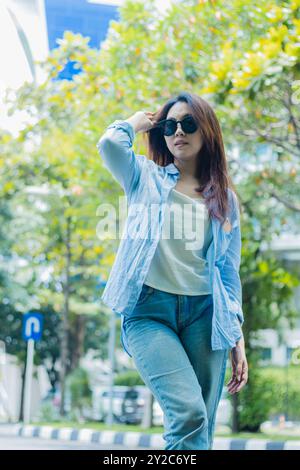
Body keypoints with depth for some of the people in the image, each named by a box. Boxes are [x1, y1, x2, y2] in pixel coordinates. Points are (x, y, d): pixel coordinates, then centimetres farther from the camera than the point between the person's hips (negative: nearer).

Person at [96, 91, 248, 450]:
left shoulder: (224, 198, 17)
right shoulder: (145, 178, 12)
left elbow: (228, 271, 13)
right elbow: (109, 144, -10)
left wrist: (236, 337, 6)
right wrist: (137, 122, 11)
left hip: (204, 314, 3)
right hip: (149, 309, -3)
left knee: (201, 426, -2)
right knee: (189, 414, -22)